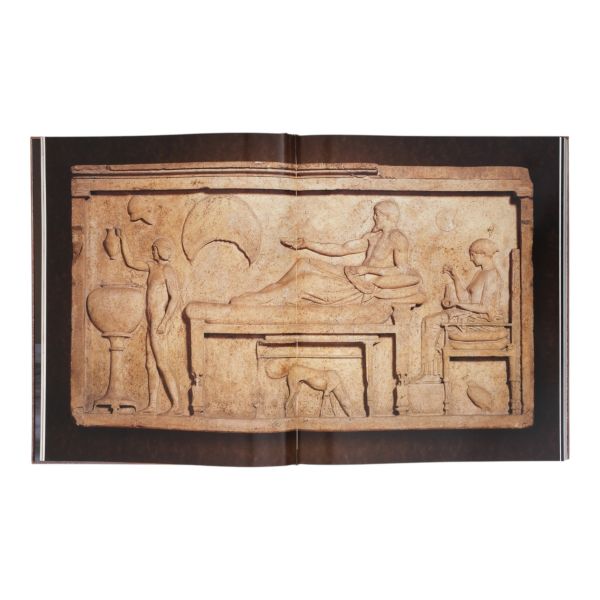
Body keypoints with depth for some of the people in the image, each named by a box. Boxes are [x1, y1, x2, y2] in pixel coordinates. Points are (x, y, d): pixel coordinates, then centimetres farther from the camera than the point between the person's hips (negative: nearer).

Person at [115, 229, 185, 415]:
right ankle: (152, 405, 12)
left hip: (159, 324, -9)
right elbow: (130, 262, 26)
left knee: (162, 366, -10)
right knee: (150, 365, 9)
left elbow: (175, 297, -21)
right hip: (152, 324, 9)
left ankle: (178, 406, -9)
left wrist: (164, 322, -25)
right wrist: (123, 238, 24)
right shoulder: (153, 266, 14)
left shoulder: (168, 270, -12)